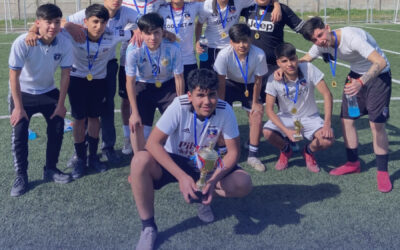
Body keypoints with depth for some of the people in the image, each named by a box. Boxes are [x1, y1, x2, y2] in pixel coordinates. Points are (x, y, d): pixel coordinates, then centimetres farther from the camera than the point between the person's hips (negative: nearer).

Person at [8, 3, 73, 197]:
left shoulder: (64, 44, -21)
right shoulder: (22, 43, -29)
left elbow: (65, 75, -9)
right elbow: (14, 76, -21)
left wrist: (61, 104, -7)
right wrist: (18, 107, -18)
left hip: (49, 92, 3)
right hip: (23, 93, -3)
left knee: (57, 128, 1)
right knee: (19, 133, -9)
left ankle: (50, 169, 19)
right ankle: (21, 175, 6)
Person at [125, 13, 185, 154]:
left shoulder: (173, 48, -27)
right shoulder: (133, 50, -28)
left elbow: (179, 78, -15)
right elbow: (130, 82, -18)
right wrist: (135, 113, -17)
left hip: (168, 85, 1)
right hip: (143, 86, 0)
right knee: (137, 124, -9)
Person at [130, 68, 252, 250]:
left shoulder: (225, 111, -20)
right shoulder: (179, 106, -26)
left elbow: (233, 151, -13)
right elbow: (153, 143, -27)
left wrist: (214, 180, -29)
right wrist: (182, 176, -37)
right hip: (174, 161, -2)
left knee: (244, 184, -23)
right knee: (140, 161, -33)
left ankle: (204, 196, 10)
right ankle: (148, 227, -16)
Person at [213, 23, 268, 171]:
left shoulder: (259, 55, -31)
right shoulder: (224, 55, -33)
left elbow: (258, 81, -15)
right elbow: (221, 82, -20)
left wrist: (255, 102, -8)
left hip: (249, 86, 1)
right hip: (230, 83, -1)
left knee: (257, 114, -11)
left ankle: (252, 156, 3)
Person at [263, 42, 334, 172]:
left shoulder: (309, 69, -20)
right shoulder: (274, 80, -18)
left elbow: (327, 94, -17)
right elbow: (269, 109, -17)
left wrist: (327, 124, -25)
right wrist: (286, 130, -30)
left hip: (310, 117, 0)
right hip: (286, 117, 0)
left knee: (328, 140, -26)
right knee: (268, 132, -29)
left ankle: (309, 151, 12)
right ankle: (286, 150, 8)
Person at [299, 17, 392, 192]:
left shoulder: (352, 37, -34)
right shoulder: (322, 44, -11)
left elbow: (381, 62, -40)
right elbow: (304, 60, 5)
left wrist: (361, 82, -56)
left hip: (378, 75, -7)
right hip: (356, 75, 7)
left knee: (377, 124, -11)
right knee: (347, 120, 4)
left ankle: (382, 172, 1)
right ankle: (353, 163, 21)